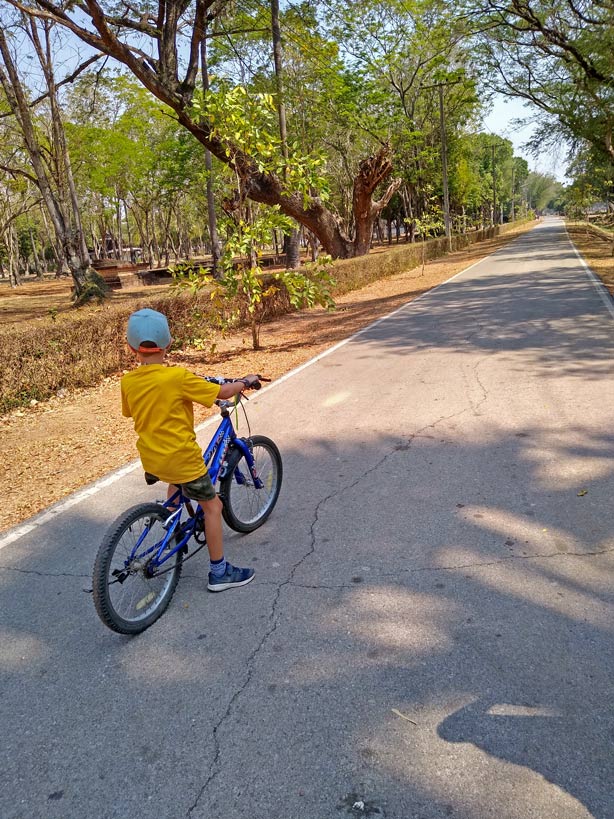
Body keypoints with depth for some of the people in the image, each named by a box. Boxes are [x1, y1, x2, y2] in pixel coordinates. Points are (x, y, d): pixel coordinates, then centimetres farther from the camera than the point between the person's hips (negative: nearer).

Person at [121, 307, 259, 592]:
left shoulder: (128, 382, -4)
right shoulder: (178, 377, -20)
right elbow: (223, 392, -14)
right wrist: (246, 382, 5)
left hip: (151, 458, 7)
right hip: (181, 458, -6)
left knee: (176, 483, 38)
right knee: (212, 505, 9)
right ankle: (219, 572, 14)